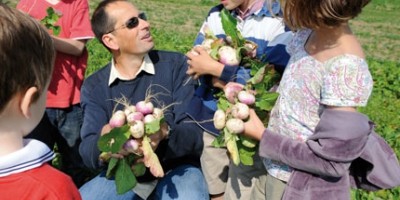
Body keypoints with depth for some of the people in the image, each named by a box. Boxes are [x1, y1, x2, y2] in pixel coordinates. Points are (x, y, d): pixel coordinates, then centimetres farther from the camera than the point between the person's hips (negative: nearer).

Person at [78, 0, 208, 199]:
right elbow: (88, 151, -8)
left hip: (175, 169, -2)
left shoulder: (176, 64, -6)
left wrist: (165, 135, -35)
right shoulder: (93, 86, 1)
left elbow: (195, 131, -13)